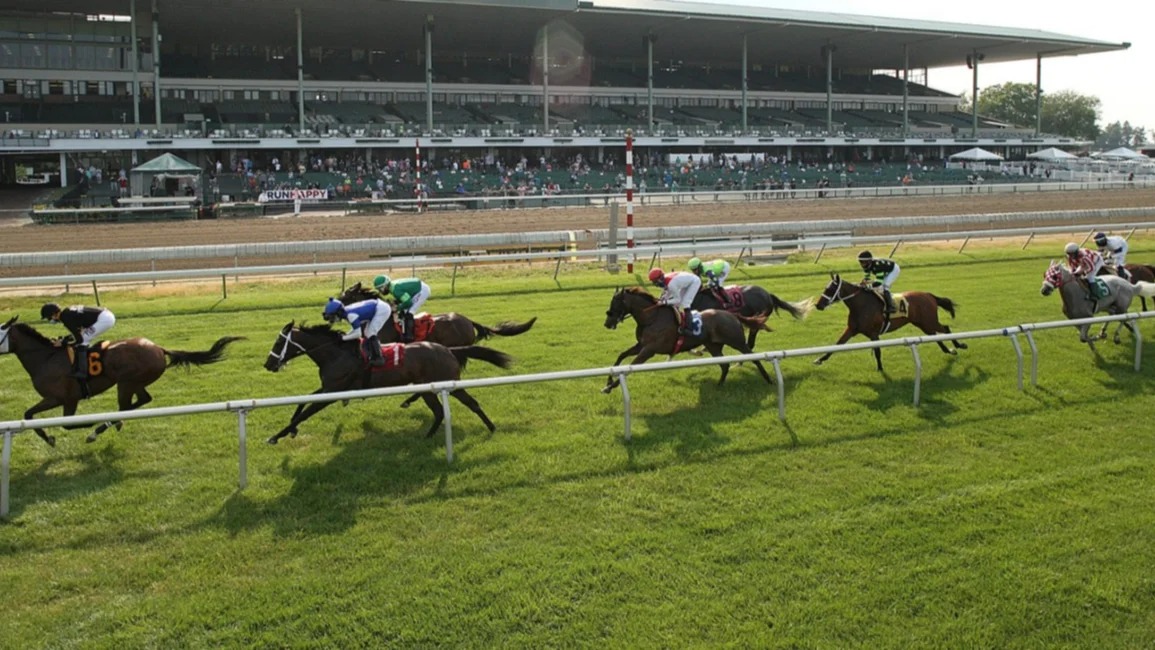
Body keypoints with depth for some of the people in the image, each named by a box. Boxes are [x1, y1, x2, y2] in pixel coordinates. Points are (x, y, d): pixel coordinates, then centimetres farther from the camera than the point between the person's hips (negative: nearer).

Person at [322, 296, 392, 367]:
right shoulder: (346, 311, 0)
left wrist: (343, 338, -16)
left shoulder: (350, 315, -26)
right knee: (366, 334, 13)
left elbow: (358, 334, -24)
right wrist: (345, 335, 0)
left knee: (370, 334, -11)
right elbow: (357, 328, 10)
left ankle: (379, 358, -5)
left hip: (382, 309, -9)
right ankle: (373, 357, 23)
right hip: (377, 307, 9)